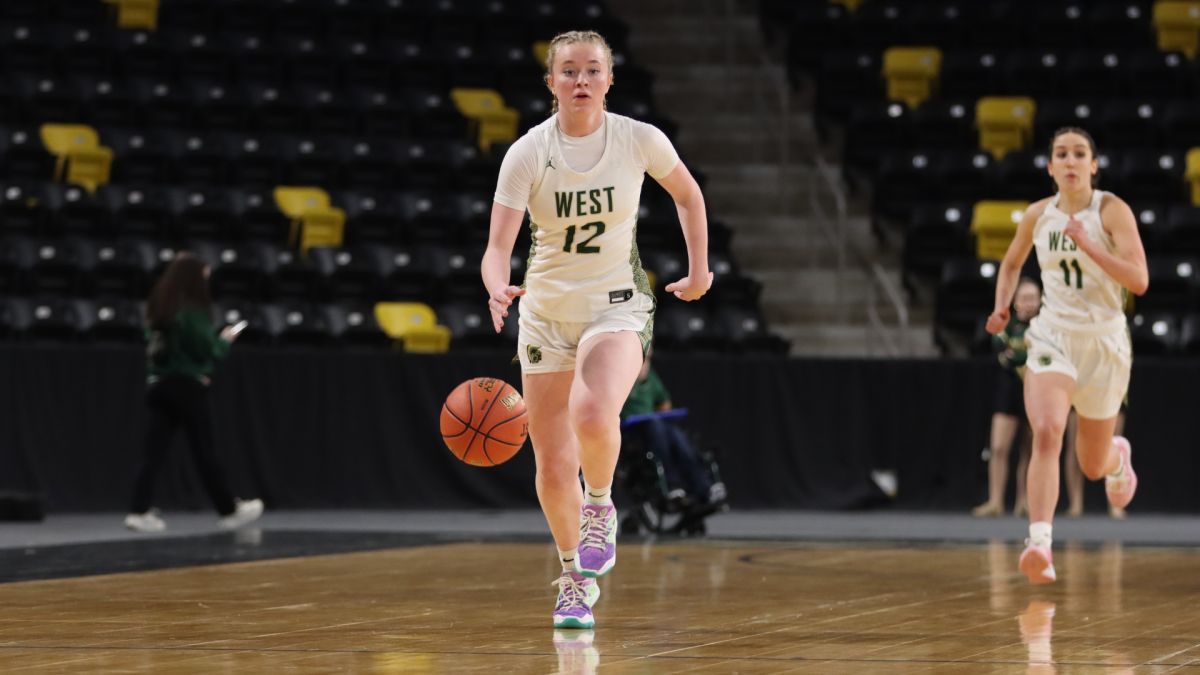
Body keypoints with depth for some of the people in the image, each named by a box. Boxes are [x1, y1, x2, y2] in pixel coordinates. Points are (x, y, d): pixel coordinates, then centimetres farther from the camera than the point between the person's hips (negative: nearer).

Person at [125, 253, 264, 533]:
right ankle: (229, 510, 16)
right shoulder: (191, 311, -14)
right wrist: (225, 340, 5)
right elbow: (206, 350, -15)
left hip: (159, 383, 6)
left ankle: (139, 512, -6)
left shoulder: (158, 307, 8)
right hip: (187, 386, -6)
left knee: (155, 450, 3)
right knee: (204, 451, 4)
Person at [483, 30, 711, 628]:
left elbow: (687, 194, 13)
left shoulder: (639, 141, -8)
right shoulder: (528, 153, -11)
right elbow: (498, 247, -18)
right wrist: (498, 289, -38)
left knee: (593, 415, -32)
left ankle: (600, 505, -1)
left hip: (617, 306, -1)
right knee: (553, 467, 3)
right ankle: (575, 578, 28)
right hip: (546, 312, 1)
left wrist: (699, 269, 8)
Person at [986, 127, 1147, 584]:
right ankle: (1040, 545, -34)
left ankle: (1118, 457, 52)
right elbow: (1012, 263, 22)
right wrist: (1002, 307, 4)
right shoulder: (1038, 216, 1)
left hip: (1103, 341, -1)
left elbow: (1139, 281, -20)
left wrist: (1088, 246, -29)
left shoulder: (1112, 211, -10)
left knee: (1093, 465, 12)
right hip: (1052, 337, 1)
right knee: (1046, 432, -26)